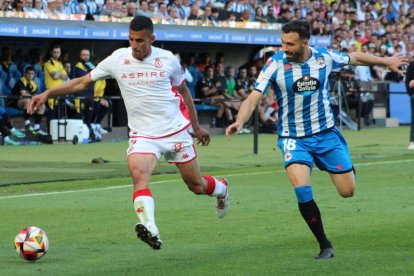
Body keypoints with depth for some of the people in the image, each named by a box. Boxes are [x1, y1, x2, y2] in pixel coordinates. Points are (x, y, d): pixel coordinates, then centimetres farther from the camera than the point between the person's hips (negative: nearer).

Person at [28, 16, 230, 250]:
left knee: (196, 185, 9)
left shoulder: (167, 59, -4)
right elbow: (82, 82, 3)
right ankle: (151, 230, -45)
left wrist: (197, 127, 19)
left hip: (176, 131, 1)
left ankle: (221, 188, 46)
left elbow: (183, 91, 13)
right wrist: (47, 94, -6)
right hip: (143, 134, 0)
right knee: (139, 174, -30)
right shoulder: (118, 59, -5)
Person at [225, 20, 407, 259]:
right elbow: (253, 98, -17)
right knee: (303, 191, -23)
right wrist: (240, 121, -36)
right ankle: (325, 246, -5)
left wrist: (386, 61, 25)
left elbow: (354, 58, 12)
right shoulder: (275, 64, -15)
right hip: (293, 138, -2)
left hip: (326, 133, 2)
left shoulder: (325, 58, -8)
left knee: (348, 191, 2)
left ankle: (347, 167, 41)